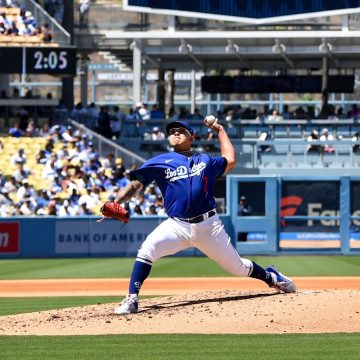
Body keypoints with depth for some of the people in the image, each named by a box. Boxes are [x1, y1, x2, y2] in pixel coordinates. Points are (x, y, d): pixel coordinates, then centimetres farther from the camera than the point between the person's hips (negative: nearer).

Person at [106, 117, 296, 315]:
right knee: (147, 250, -28)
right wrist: (115, 204, -20)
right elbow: (135, 185, -3)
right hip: (177, 226, -1)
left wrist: (220, 130, 29)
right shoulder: (159, 162, 6)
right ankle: (132, 299, -25)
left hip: (209, 226, 1)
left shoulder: (205, 161, 15)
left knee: (237, 267, 9)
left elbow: (230, 160, 26)